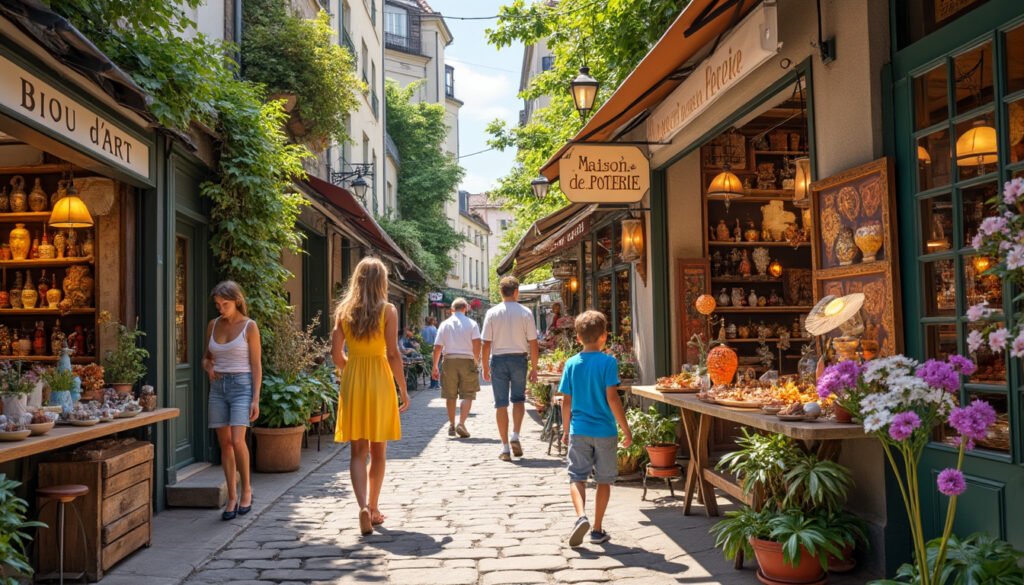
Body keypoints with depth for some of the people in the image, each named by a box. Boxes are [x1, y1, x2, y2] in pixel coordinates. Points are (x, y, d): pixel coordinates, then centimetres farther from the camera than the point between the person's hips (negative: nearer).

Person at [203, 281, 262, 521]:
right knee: (224, 444, 4)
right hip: (218, 387, 5)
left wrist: (256, 399, -11)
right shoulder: (213, 325, 9)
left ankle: (246, 488, 3)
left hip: (241, 385, -5)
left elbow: (256, 365, -5)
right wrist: (208, 368, -2)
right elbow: (206, 357, 22)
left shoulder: (249, 326, -4)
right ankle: (232, 497, 12)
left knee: (237, 441, -17)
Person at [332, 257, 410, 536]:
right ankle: (373, 508, 22)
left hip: (352, 381, 2)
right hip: (379, 381, -2)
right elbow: (393, 354, -10)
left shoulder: (344, 311, 3)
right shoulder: (388, 310, -6)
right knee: (378, 451, 12)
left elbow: (336, 353, 3)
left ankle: (363, 506, -13)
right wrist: (404, 390, -3)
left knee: (357, 452, 6)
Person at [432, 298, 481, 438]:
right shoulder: (471, 323, 2)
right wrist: (476, 361, 1)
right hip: (467, 361, -2)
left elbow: (437, 347, 4)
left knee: (450, 396, 12)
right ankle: (461, 424, -13)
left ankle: (451, 425, 18)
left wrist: (435, 367, 10)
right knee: (467, 395, 2)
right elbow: (476, 343, -10)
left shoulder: (445, 324, 7)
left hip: (449, 361, 2)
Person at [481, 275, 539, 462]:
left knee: (501, 404, 5)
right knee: (518, 399, 18)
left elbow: (486, 343, -4)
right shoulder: (525, 313, -4)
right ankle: (515, 436, 1)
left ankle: (505, 447, 8)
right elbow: (533, 343, -3)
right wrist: (534, 368, 5)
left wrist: (485, 367, 6)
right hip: (518, 359, 0)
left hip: (498, 359, 0)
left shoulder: (492, 313, -3)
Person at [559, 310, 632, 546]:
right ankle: (597, 530, 18)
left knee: (577, 476, 7)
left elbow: (566, 401, 3)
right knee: (604, 480, 12)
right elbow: (612, 397, -14)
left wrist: (566, 429, 16)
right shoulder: (608, 362, -9)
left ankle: (581, 516, -17)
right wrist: (626, 429, -8)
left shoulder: (571, 364, 0)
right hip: (605, 431, -1)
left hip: (579, 430, 2)